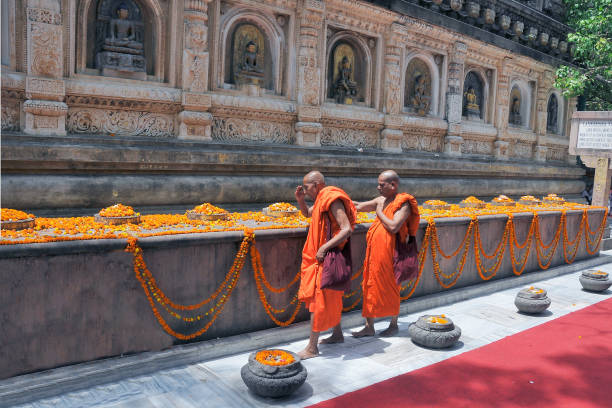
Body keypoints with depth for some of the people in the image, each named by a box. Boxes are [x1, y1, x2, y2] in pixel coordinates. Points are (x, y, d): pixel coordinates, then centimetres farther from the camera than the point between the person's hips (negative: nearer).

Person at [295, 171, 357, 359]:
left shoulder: (333, 200, -19)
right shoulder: (321, 200, 11)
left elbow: (347, 230, -26)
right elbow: (307, 213, 30)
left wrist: (324, 247, -29)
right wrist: (300, 200, 10)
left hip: (326, 259, -10)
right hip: (319, 258, 10)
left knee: (318, 299, -5)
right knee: (330, 298, 19)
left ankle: (312, 347, 2)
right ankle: (337, 334, 33)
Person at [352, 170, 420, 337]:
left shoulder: (403, 204, -11)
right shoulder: (380, 200, 11)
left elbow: (394, 227, -23)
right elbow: (359, 207, 17)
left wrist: (379, 212, -12)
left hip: (389, 253, -7)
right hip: (374, 251, 7)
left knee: (390, 289, 7)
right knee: (370, 286, 8)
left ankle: (394, 324, 27)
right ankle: (369, 327, 17)